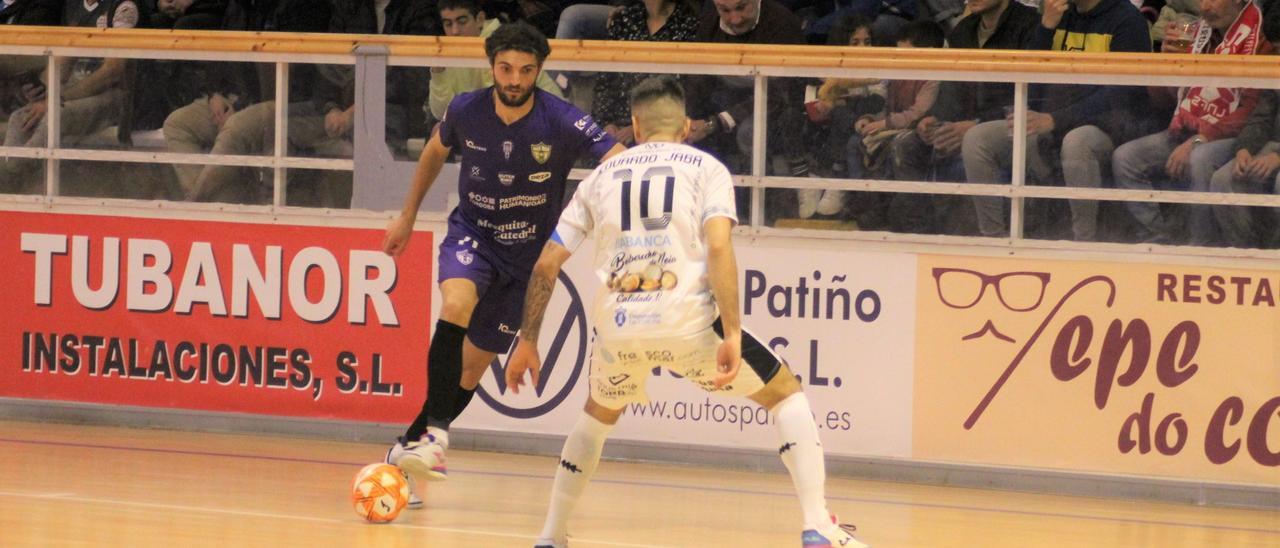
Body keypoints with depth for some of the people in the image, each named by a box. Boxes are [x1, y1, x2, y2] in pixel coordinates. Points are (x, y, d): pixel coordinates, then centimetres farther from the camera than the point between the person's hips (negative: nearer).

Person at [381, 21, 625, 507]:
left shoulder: (561, 122, -21)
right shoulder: (465, 111, -12)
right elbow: (435, 151, 10)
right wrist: (408, 217, 18)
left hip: (526, 256, 0)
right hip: (471, 234, 0)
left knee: (474, 364, 7)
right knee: (457, 304, -33)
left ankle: (408, 450, 25)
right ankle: (434, 433, -35)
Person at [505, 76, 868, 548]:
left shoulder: (603, 176, 20)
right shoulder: (706, 168, 11)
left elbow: (546, 265, 18)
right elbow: (718, 247, -7)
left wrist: (527, 342, 26)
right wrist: (731, 336, -12)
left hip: (618, 325, 3)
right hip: (685, 320, -3)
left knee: (599, 413, 33)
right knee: (785, 394, 14)